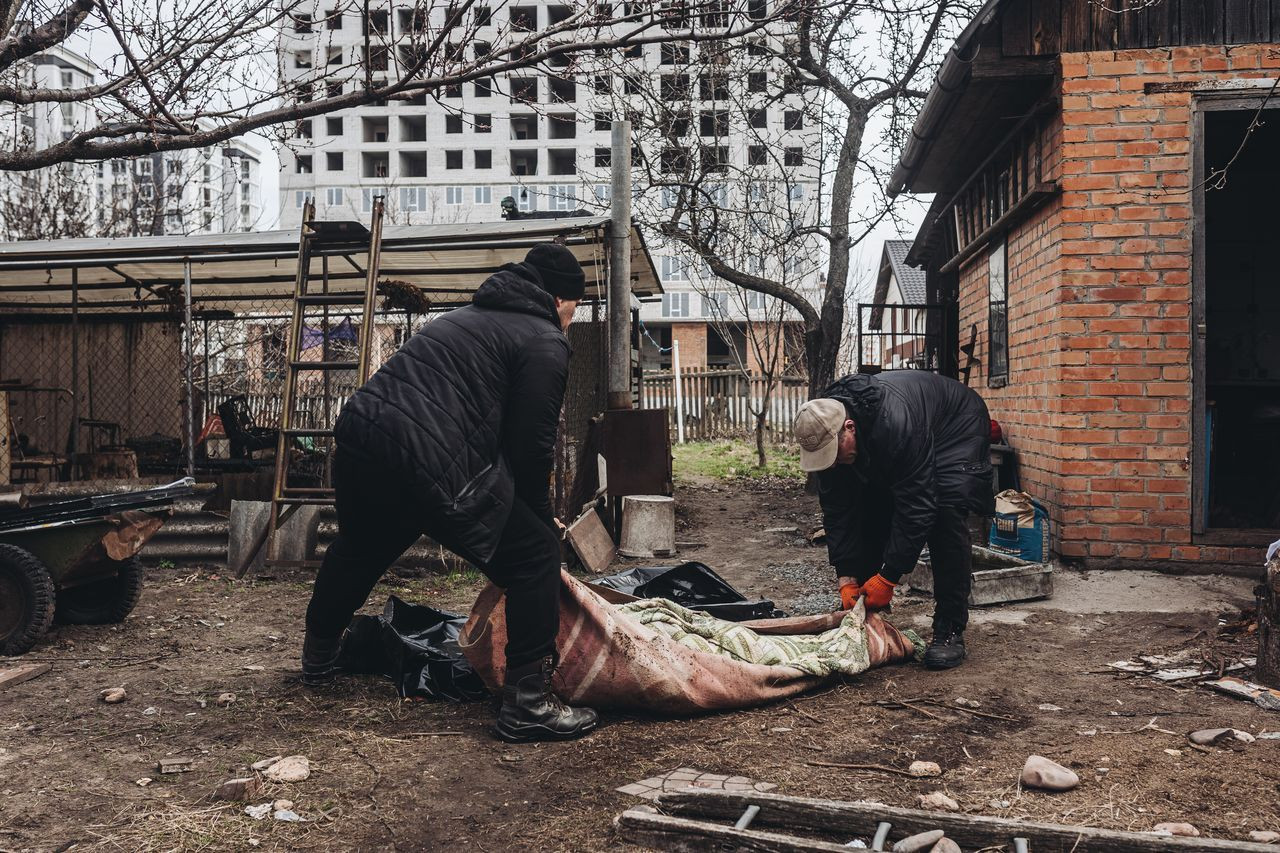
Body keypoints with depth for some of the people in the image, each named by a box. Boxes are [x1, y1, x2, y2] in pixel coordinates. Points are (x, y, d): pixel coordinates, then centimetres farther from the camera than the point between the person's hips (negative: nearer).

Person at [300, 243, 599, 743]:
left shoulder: (473, 316, 28)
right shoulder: (545, 342, 2)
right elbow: (531, 444, -5)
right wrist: (541, 516, 11)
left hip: (356, 438, 9)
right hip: (428, 463, -9)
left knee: (359, 550, 34)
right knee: (536, 554, 2)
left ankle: (318, 658, 58)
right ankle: (528, 704, 3)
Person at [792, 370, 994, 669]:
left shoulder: (897, 423, -45)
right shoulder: (825, 431, -23)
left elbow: (915, 508, -40)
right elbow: (837, 510, -16)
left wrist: (888, 577, -36)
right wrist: (846, 577, -20)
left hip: (957, 428, -6)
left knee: (947, 515, -25)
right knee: (869, 515, -5)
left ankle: (949, 632, -17)